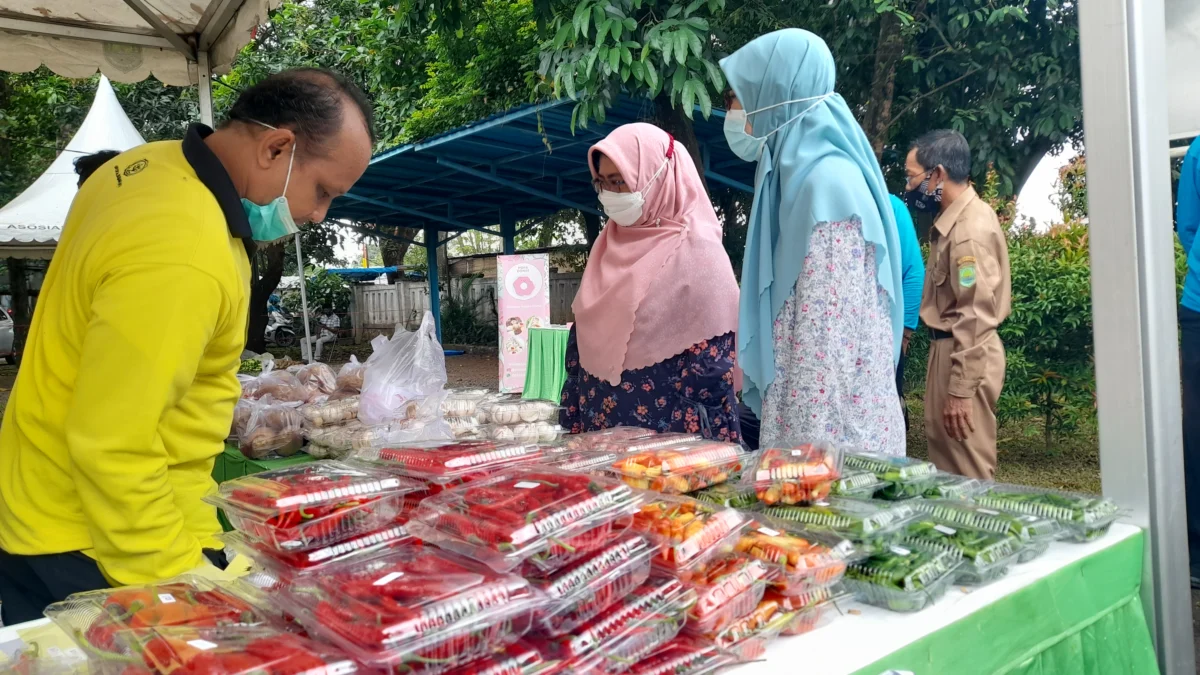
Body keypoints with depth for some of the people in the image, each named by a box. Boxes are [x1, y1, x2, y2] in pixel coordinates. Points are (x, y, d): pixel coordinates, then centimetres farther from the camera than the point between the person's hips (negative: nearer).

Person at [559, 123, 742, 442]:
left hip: (668, 436, -6)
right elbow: (584, 337, 12)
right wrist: (573, 423, 10)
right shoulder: (610, 245, 8)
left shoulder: (696, 249, -12)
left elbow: (712, 366, -15)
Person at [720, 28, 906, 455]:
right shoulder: (799, 175, 12)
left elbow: (830, 340, -21)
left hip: (832, 429, -9)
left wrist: (807, 447, -20)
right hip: (825, 420, 9)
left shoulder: (826, 182, -17)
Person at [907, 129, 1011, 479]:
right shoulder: (958, 217, 11)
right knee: (949, 469, 16)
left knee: (967, 475, -1)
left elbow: (975, 316, -23)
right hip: (950, 349, 10)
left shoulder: (971, 229, -19)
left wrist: (960, 389, -22)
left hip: (964, 356, -10)